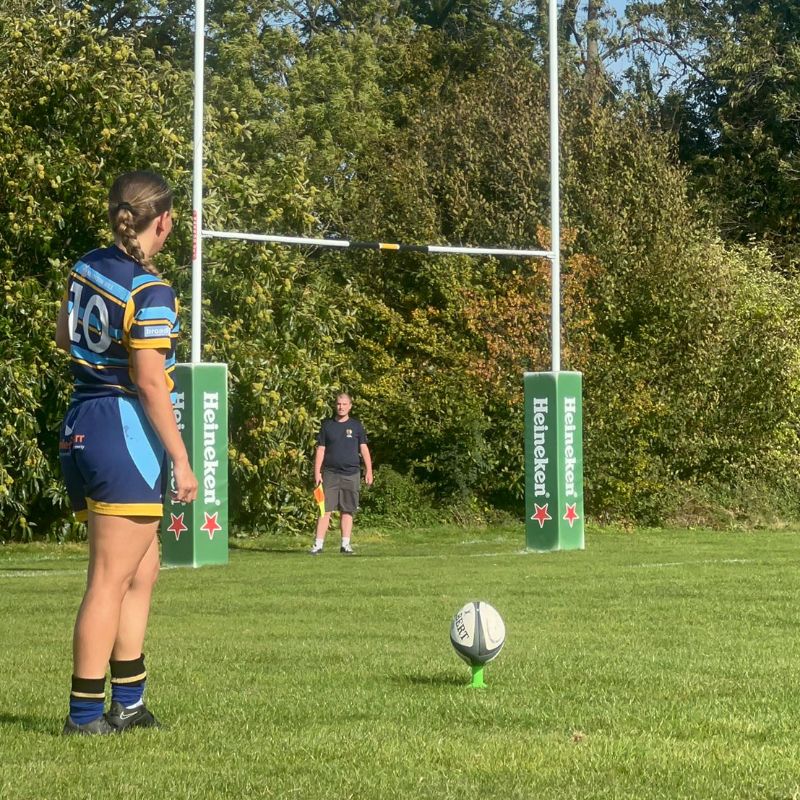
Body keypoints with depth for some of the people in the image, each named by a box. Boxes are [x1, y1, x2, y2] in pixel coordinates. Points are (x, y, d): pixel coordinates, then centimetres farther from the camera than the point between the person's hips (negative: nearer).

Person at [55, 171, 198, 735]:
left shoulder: (86, 268, 8)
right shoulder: (150, 290, -16)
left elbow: (64, 336, 22)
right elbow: (149, 381, -19)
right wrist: (182, 460, -15)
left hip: (81, 430, 9)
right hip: (128, 433, -9)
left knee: (143, 572, 17)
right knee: (110, 582, -4)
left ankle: (128, 703, 20)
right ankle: (85, 713, 0)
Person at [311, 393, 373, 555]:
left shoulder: (356, 426, 8)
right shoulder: (327, 425, 7)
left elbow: (364, 449, 7)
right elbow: (320, 450, 7)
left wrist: (368, 470, 0)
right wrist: (317, 472, 0)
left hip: (351, 474, 1)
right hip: (330, 473, -1)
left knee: (347, 511, 4)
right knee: (325, 509, -5)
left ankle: (345, 544, 9)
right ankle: (318, 544, -5)